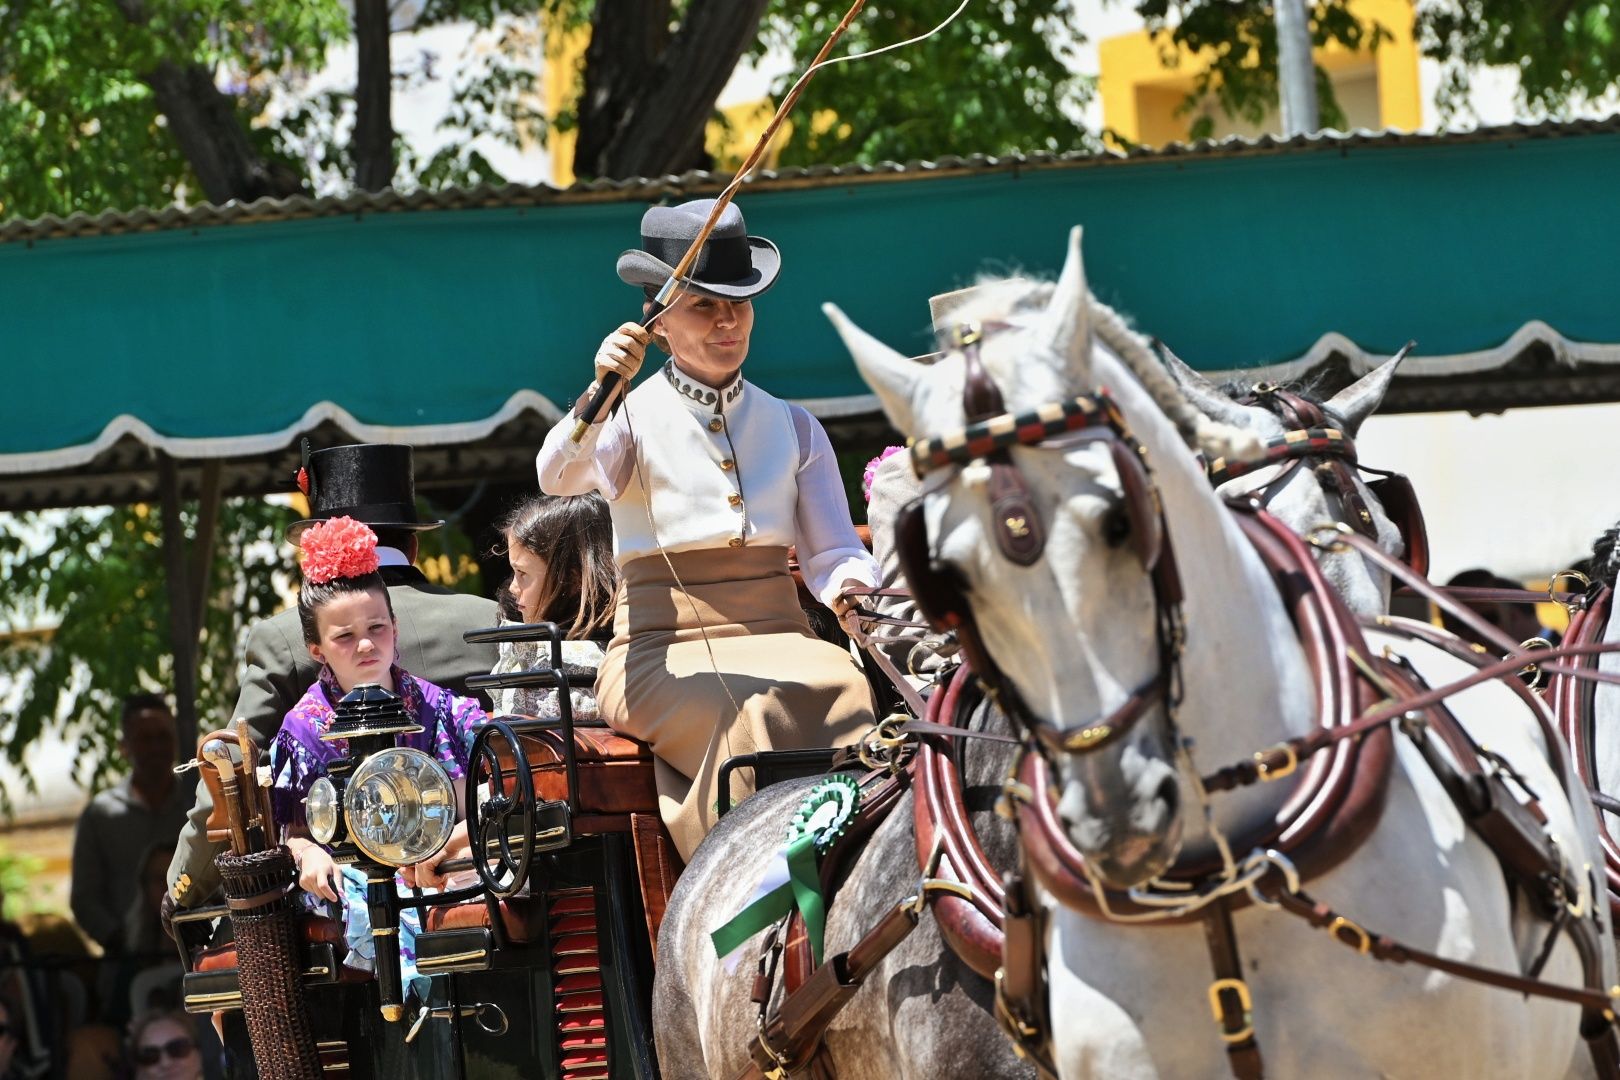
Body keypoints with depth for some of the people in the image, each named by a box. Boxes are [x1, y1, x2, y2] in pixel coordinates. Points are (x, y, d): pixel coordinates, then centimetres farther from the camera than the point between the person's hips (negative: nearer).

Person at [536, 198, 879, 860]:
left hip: (776, 639, 3)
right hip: (661, 652, -3)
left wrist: (851, 588, -9)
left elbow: (834, 552, 16)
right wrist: (600, 396, -35)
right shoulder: (633, 420, 6)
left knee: (852, 700, -31)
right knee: (753, 715, -36)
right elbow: (557, 477, -15)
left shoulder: (792, 428, 18)